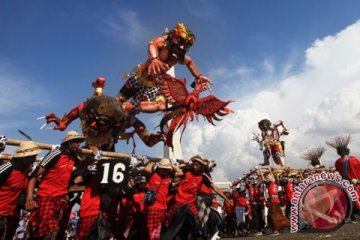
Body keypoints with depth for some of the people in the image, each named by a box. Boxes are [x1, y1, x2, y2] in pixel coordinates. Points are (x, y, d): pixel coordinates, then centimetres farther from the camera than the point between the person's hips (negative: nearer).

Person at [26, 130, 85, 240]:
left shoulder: (74, 158, 6)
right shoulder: (55, 155, -13)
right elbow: (34, 175, -13)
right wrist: (29, 198, -20)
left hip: (62, 199, 6)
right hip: (46, 197, -6)